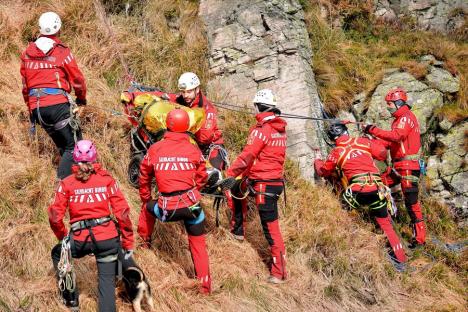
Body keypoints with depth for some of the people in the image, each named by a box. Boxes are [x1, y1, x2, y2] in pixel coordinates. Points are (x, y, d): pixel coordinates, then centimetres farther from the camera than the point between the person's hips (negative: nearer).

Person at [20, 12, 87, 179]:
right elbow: (77, 78, 2)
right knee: (74, 146, -3)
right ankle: (62, 183, -18)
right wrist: (81, 98, 21)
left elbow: (25, 85, 17)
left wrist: (31, 108, 28)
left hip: (36, 107, 6)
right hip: (58, 104, -6)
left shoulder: (27, 53, 13)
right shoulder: (62, 51, -2)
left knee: (62, 146, 18)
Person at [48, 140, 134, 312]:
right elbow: (122, 212, -3)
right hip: (108, 238, 0)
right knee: (107, 283, 8)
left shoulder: (67, 183, 2)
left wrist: (63, 236, 17)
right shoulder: (106, 179, 3)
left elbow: (55, 216, -3)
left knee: (57, 254, 30)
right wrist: (128, 242, 4)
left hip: (79, 241, 0)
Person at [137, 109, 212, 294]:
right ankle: (205, 286, 15)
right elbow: (202, 177, 7)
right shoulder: (194, 149, 0)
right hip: (191, 205, 0)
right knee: (198, 245, 14)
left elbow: (144, 177, 11)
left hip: (167, 209, 0)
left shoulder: (155, 149, 0)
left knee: (148, 208, 33)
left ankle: (145, 241, 47)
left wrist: (145, 199, 28)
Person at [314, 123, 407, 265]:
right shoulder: (363, 142, 10)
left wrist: (317, 162, 44)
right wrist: (374, 142, 29)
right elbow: (382, 154, 10)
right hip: (377, 189, 3)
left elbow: (323, 171, 22)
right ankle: (400, 256, 13)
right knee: (385, 223, 14)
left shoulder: (336, 152, 7)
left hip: (357, 192, -3)